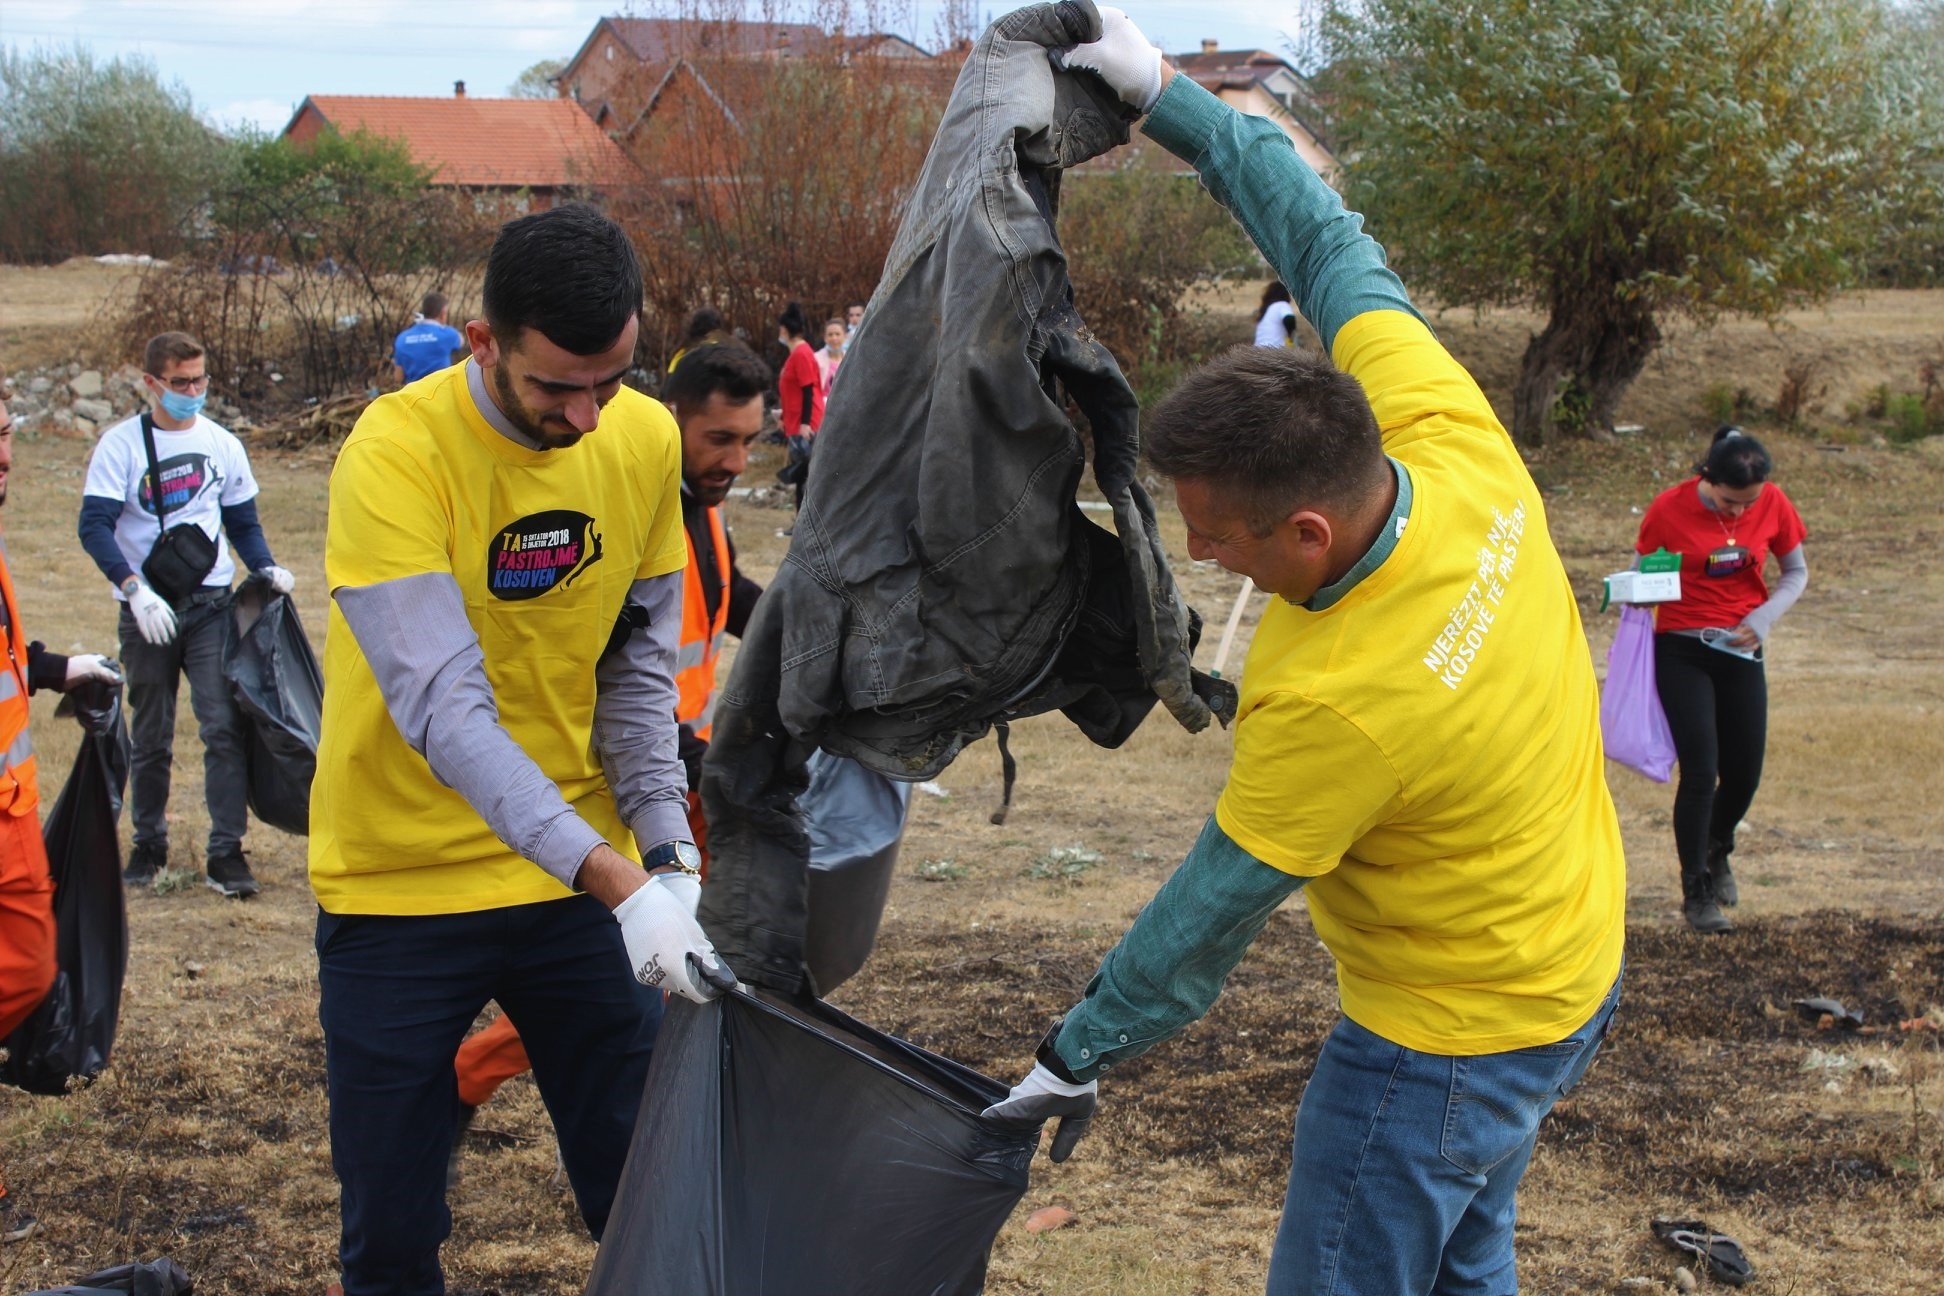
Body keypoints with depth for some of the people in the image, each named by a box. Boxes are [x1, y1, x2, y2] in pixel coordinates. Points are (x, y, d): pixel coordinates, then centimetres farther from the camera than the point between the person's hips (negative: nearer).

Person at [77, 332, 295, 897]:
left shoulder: (222, 444, 7)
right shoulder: (120, 445, -3)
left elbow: (242, 521, 16)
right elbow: (95, 526, -11)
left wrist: (266, 568, -4)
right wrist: (135, 589, -24)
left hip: (211, 605, 1)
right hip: (147, 611, -1)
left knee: (223, 726, -10)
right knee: (150, 738, 8)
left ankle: (226, 851, -7)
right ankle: (148, 845, 23)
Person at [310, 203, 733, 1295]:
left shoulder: (647, 440, -3)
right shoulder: (397, 453, -20)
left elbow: (640, 666, 5)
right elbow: (443, 706, -27)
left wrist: (668, 853, -7)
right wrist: (610, 875, -34)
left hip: (592, 871, 4)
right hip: (404, 880, -4)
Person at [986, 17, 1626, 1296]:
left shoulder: (1333, 700, -35)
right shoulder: (1449, 435, -17)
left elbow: (1213, 912, -22)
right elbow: (1330, 242, -4)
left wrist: (1077, 1057, -8)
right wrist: (1167, 95, 1)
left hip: (1450, 1038, -9)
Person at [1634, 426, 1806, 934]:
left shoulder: (1773, 504, -6)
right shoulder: (1670, 507, -13)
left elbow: (1796, 573, 5)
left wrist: (1765, 616, -12)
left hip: (1741, 653, 3)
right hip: (1682, 652, -3)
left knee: (1744, 775, 5)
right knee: (1700, 773, -9)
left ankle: (1717, 852, 38)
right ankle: (1696, 891, 6)